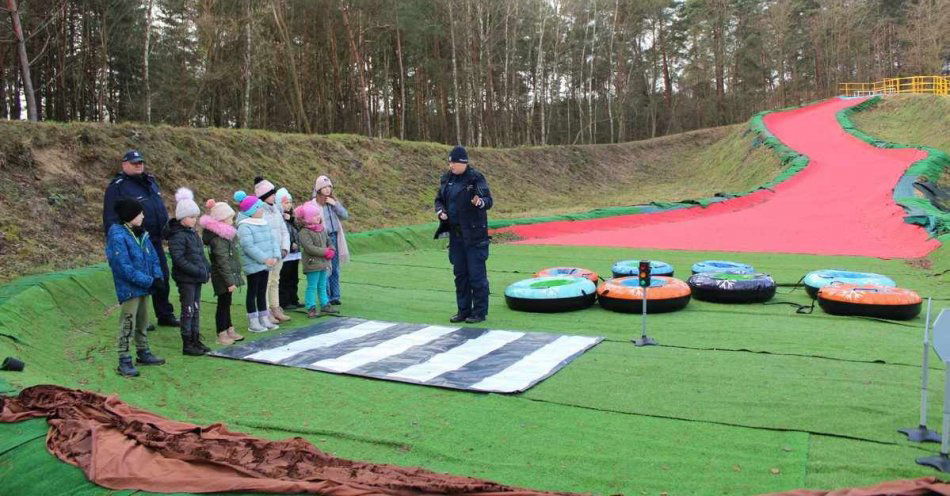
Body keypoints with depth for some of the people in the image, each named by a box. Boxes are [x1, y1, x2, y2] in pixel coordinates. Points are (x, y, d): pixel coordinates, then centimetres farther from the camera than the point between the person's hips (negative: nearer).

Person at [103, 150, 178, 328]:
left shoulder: (150, 181, 14)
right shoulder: (117, 187, -10)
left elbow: (160, 208, 23)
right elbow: (110, 218, -13)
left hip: (156, 241, 7)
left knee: (162, 279, 13)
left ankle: (165, 315, 25)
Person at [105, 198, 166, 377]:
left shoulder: (141, 233, 7)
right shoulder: (118, 237, -19)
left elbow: (153, 256, 10)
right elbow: (125, 268, -23)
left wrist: (157, 276, -6)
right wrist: (149, 281, -21)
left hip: (144, 288, 8)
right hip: (129, 289, -8)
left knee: (143, 322, 20)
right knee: (128, 325, -3)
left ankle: (143, 353, 34)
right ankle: (124, 362, 5)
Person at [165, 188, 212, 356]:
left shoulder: (193, 233, 13)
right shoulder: (177, 235, -15)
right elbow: (179, 259, -21)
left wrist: (207, 268, 8)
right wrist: (198, 271, -23)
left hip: (197, 278, 8)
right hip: (185, 279, -8)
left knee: (196, 310, 14)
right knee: (188, 311, -2)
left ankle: (196, 340, 23)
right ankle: (187, 344, 7)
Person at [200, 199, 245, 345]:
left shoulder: (225, 234, 9)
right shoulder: (218, 240, -21)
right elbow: (223, 262, -23)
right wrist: (230, 281, -22)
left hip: (229, 275, 9)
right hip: (223, 278, -9)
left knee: (226, 303, 17)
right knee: (223, 303, -1)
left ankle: (229, 330, 28)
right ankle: (222, 334, 7)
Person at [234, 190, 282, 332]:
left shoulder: (264, 223, 11)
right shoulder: (244, 226, -15)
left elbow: (273, 240, 9)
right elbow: (248, 246, -23)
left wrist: (276, 256, -7)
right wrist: (265, 259, -22)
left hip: (265, 264, 8)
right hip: (253, 265, -8)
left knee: (262, 292, 14)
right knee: (253, 292, 1)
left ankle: (264, 319, 23)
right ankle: (253, 322, 7)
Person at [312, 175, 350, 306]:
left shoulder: (334, 201, 12)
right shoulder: (315, 204, -8)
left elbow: (345, 215, 5)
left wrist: (335, 204, -7)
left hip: (335, 238, 6)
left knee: (335, 269, 9)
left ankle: (335, 296, 17)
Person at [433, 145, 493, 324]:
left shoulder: (476, 178, -9)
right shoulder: (447, 178, 9)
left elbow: (488, 200, -13)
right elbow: (439, 199, 17)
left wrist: (480, 202, -35)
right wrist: (440, 211, -3)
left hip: (474, 233, -6)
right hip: (455, 233, 7)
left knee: (476, 273, -3)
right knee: (460, 273, 12)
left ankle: (480, 312, 7)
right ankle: (464, 310, 22)